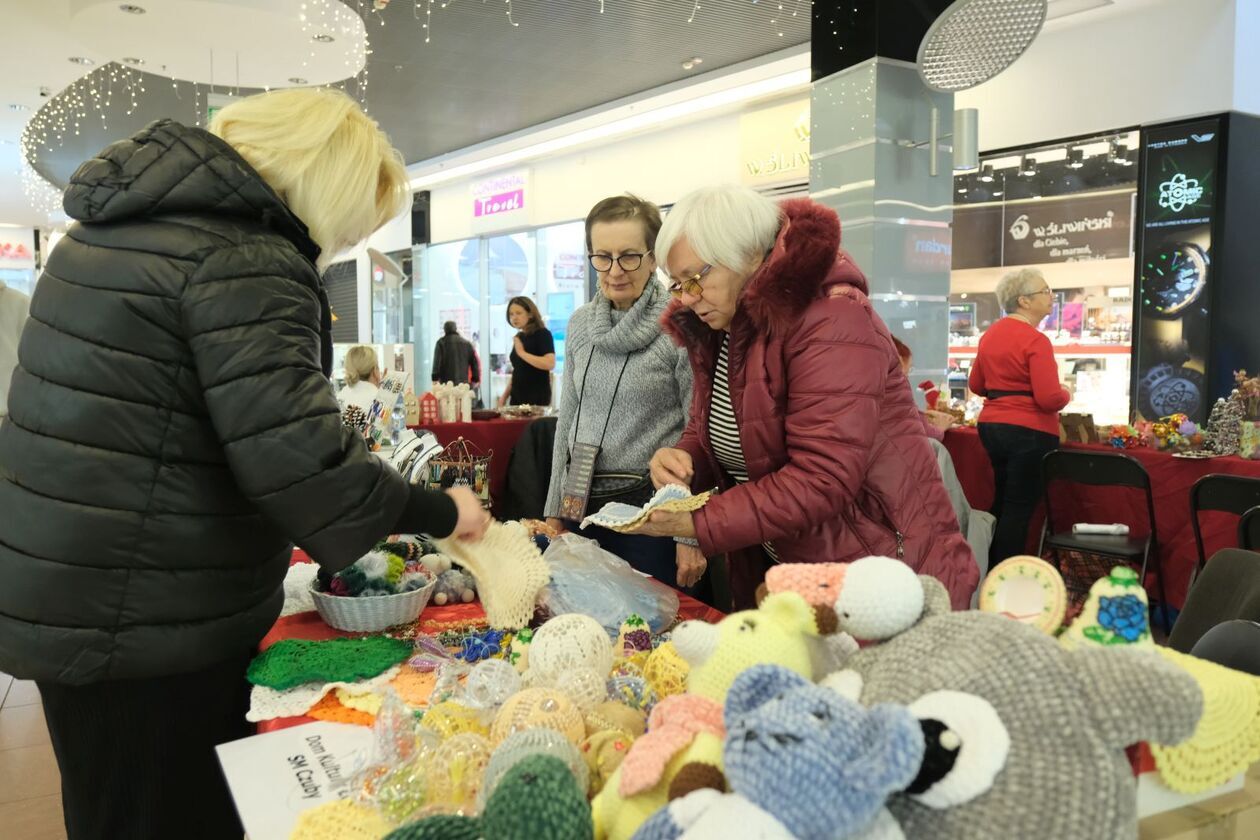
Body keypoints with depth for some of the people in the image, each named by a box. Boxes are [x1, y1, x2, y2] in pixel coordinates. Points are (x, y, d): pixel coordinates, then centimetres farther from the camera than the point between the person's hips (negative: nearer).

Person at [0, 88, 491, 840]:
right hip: (148, 623, -10)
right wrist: (440, 513, -14)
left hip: (72, 595, 10)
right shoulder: (245, 261, -20)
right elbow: (297, 460, -28)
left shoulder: (132, 216, 11)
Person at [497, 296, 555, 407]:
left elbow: (550, 364, -22)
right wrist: (504, 396, 15)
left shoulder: (542, 334, -7)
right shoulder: (518, 337, 14)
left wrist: (522, 353, -18)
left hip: (537, 397, -7)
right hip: (517, 396, 7)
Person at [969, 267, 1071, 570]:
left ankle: (989, 574, 26)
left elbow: (976, 385, 16)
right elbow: (1050, 399, -21)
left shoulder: (990, 334, 8)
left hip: (991, 425, 8)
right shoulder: (1036, 340, -16)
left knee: (1001, 503, 19)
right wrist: (1065, 395, -1)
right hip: (1029, 432, -8)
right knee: (1019, 509, 0)